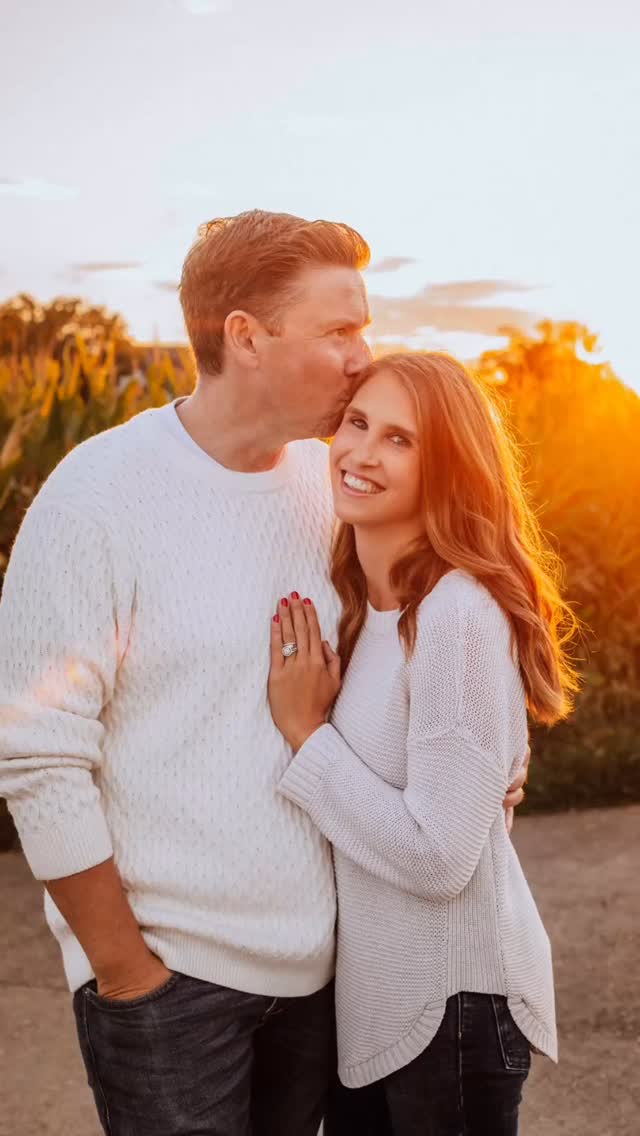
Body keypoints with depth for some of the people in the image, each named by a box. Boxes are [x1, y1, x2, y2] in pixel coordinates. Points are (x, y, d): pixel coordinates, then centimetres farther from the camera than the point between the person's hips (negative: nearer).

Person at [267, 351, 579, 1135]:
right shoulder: (353, 598, 2)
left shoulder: (459, 613, -24)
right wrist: (306, 725, -4)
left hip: (450, 997, -8)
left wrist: (306, 731, -20)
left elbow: (439, 855, -26)